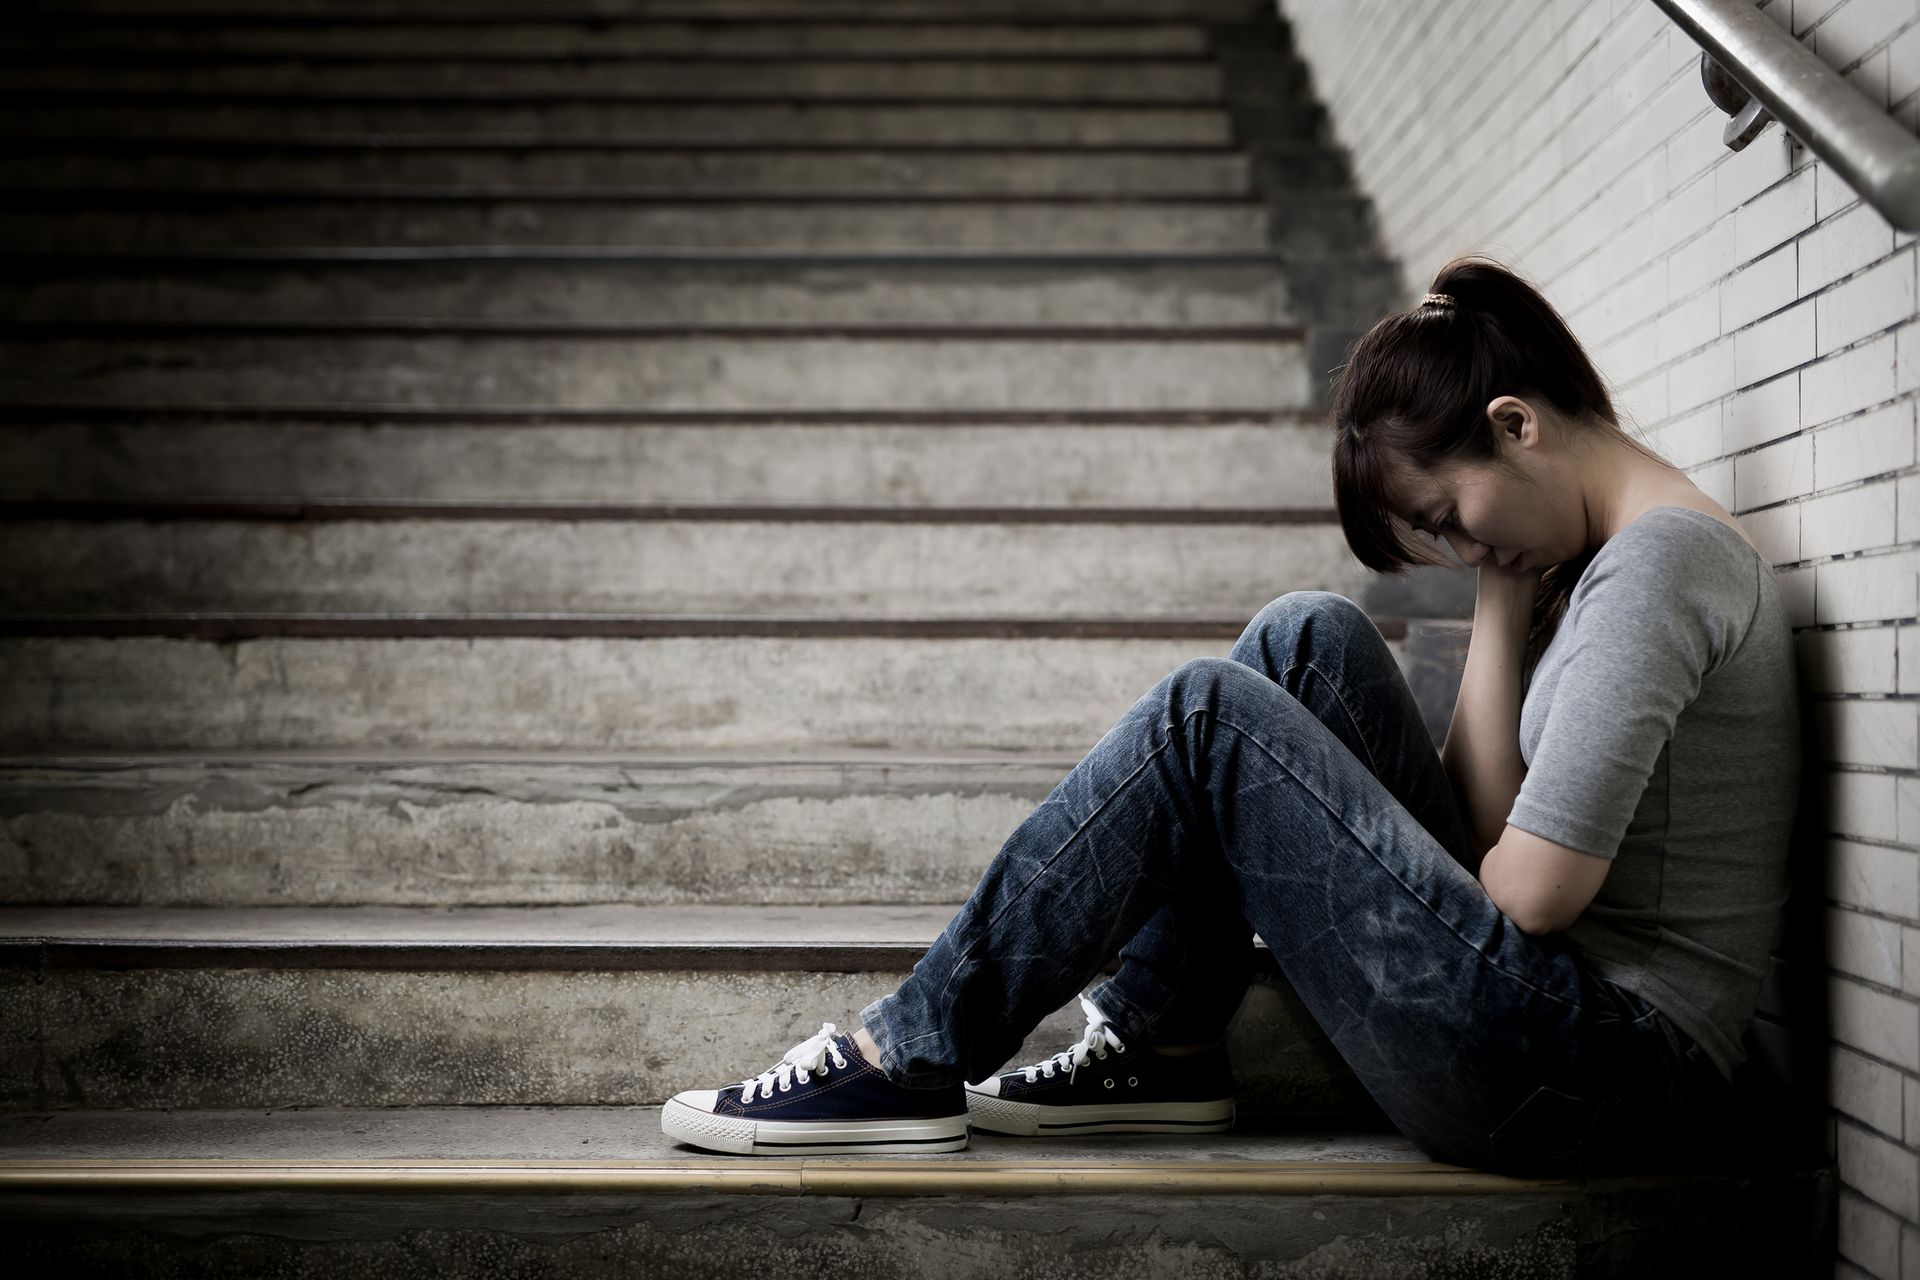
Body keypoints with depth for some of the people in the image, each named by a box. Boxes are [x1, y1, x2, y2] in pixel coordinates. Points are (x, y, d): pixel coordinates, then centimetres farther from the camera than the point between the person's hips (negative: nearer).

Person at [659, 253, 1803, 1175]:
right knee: (1311, 640, 6)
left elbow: (1535, 888, -21)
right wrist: (1505, 599, 4)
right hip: (1567, 1032, 9)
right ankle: (1160, 1045, 7)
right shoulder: (1600, 560, 16)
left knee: (1207, 717, -12)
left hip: (1600, 1071, -9)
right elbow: (1493, 823, 7)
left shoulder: (1660, 557, -13)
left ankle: (913, 1059, -4)